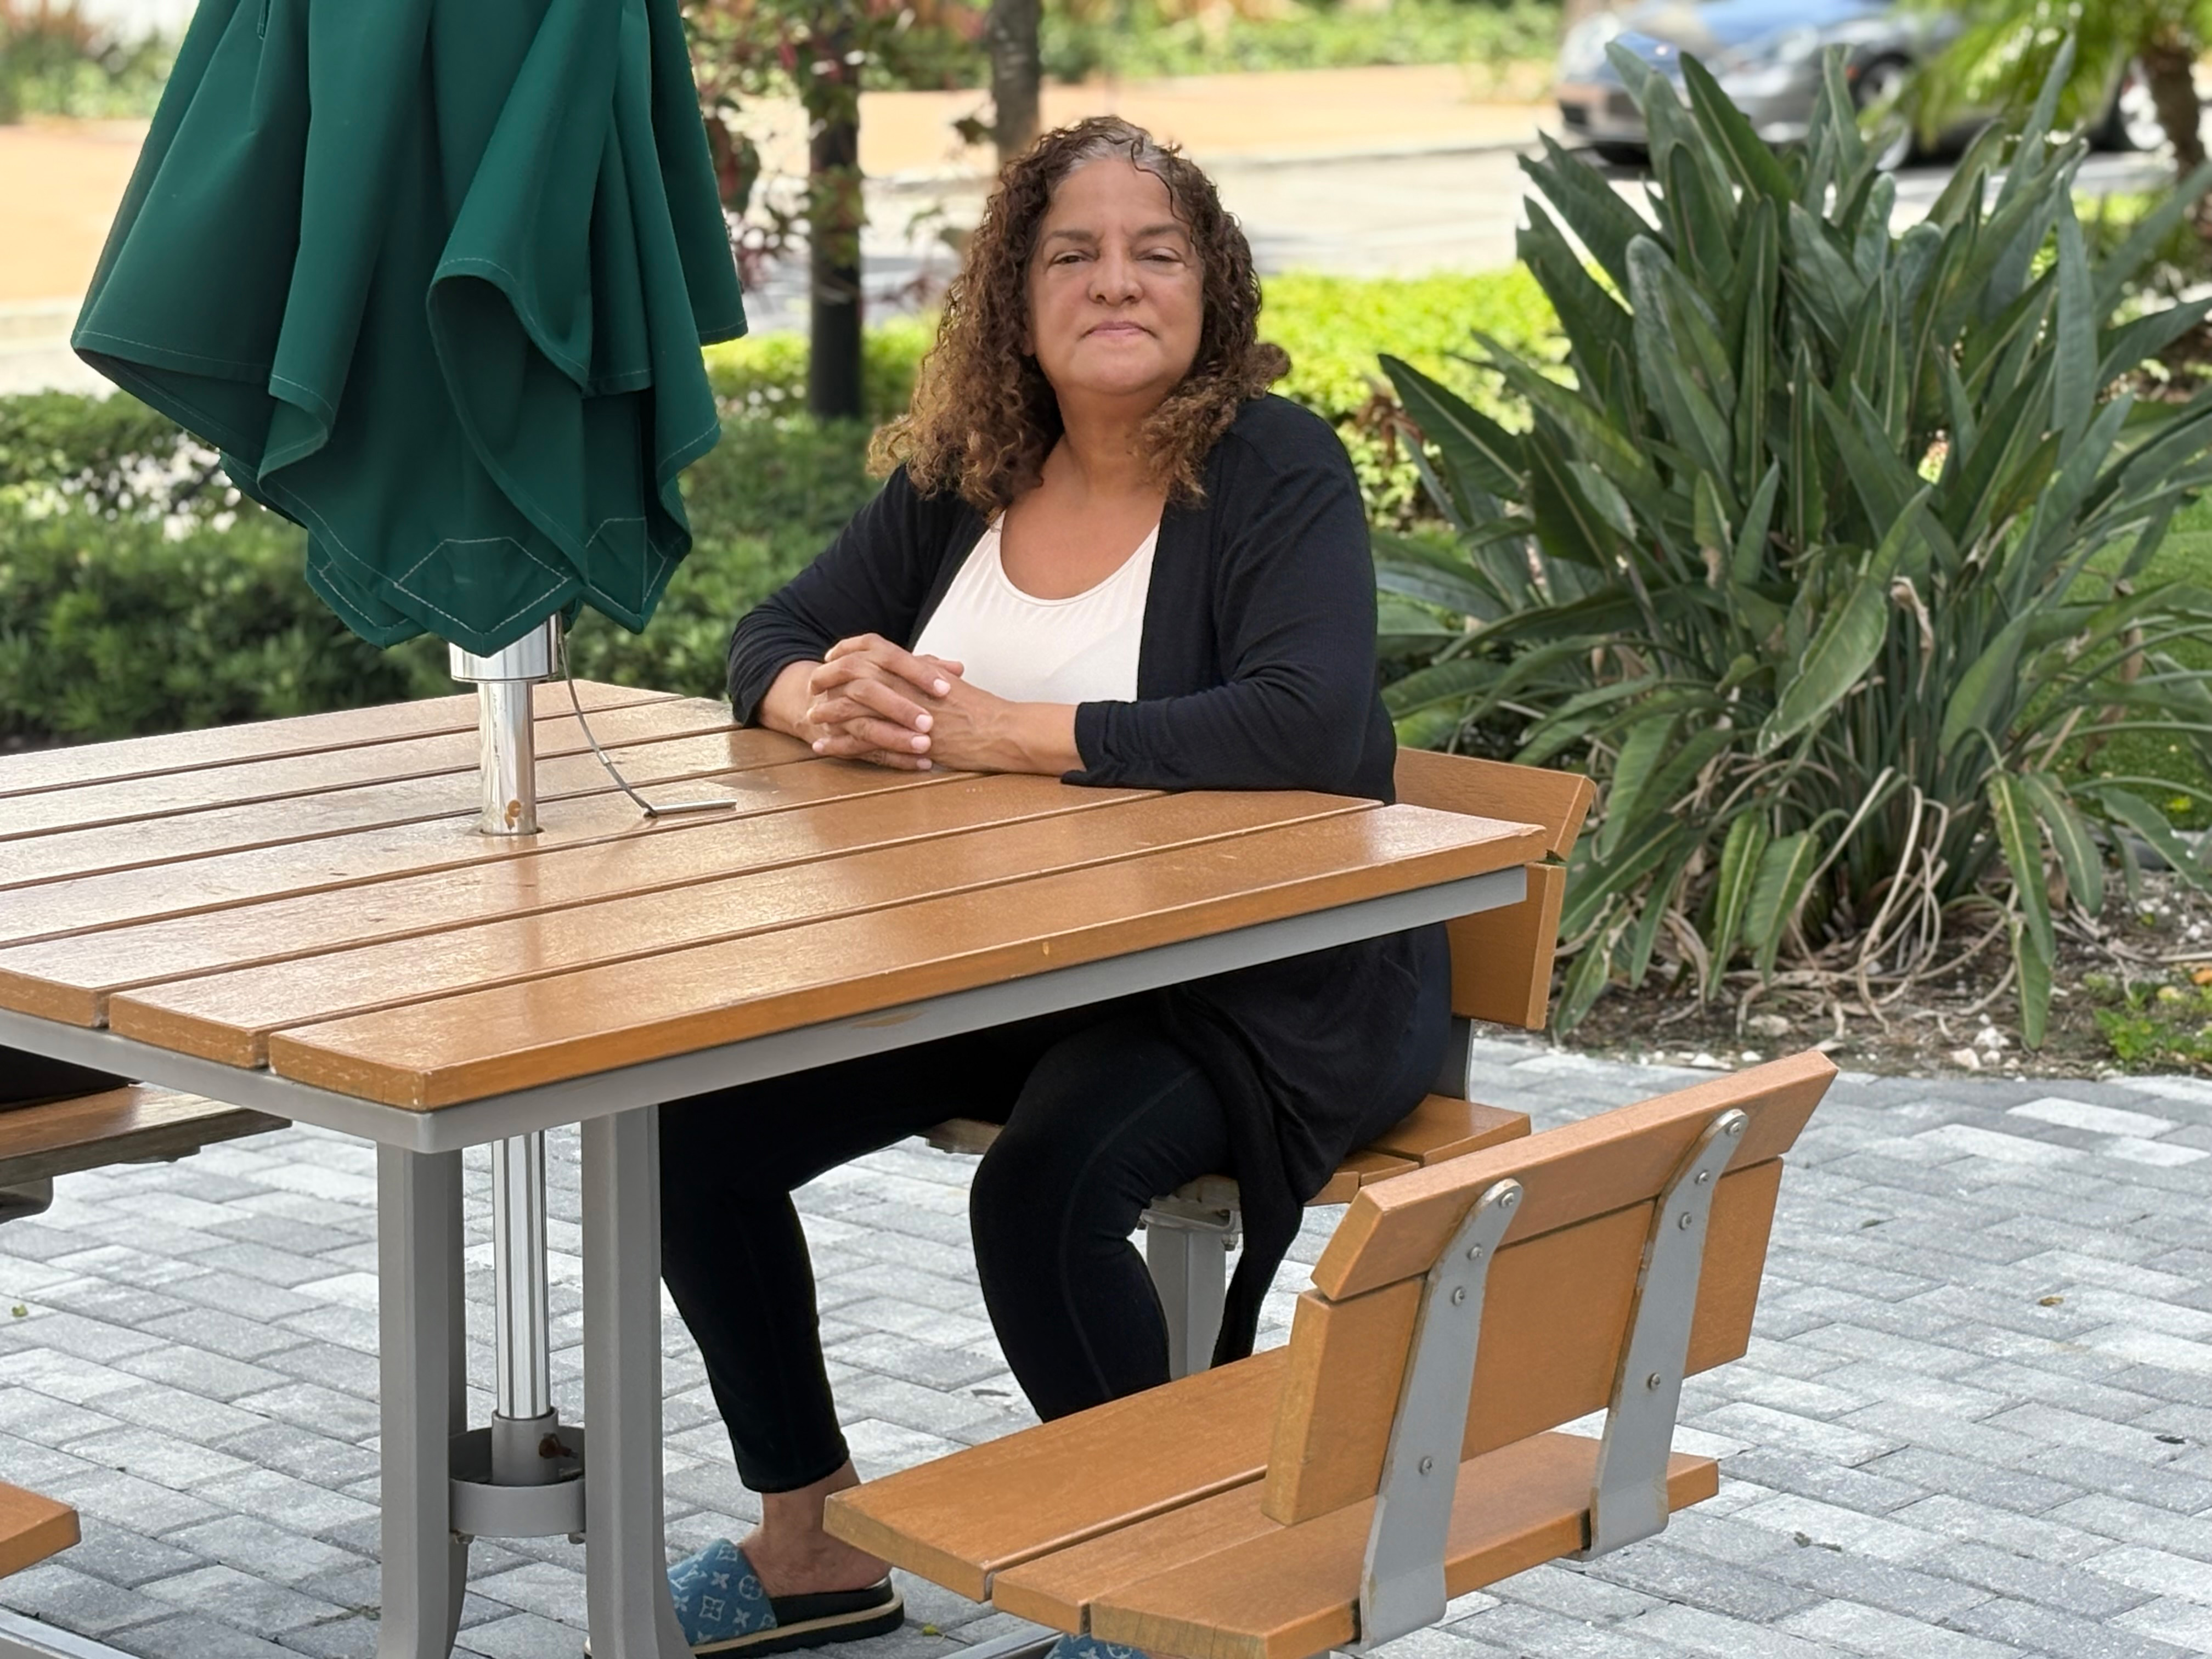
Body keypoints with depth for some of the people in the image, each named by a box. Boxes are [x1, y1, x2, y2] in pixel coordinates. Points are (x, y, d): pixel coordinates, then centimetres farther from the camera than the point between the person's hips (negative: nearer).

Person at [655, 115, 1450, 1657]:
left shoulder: (1277, 471, -13)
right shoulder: (962, 476, 6)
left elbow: (1307, 723, -29)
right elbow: (773, 639, 12)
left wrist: (996, 730, -26)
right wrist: (832, 700, -15)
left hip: (1260, 978, -6)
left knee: (1044, 1191, -33)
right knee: (698, 1124, -8)